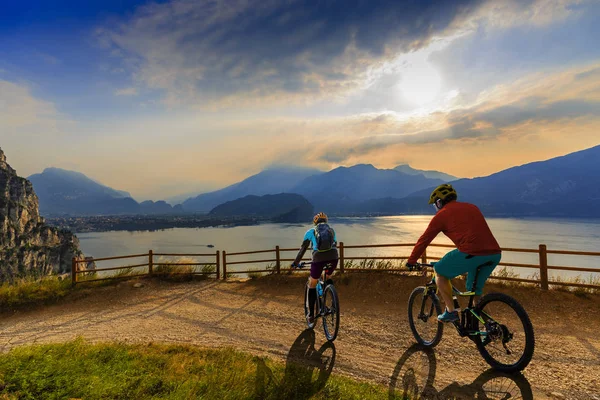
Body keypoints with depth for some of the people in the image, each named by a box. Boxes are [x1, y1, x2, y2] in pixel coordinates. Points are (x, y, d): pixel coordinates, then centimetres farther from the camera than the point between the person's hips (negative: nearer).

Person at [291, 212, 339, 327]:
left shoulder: (311, 231, 18)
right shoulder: (332, 230, 25)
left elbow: (303, 249, 19)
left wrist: (295, 263, 28)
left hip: (318, 258, -3)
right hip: (333, 257, 3)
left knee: (312, 285, 16)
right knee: (328, 278, 34)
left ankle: (311, 316, 18)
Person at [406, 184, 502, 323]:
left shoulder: (442, 215, 7)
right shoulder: (472, 207, 26)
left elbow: (424, 240, 10)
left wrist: (411, 261, 21)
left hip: (471, 254, -7)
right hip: (495, 254, 7)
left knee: (439, 271, 16)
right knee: (475, 289, 26)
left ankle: (450, 312, 16)